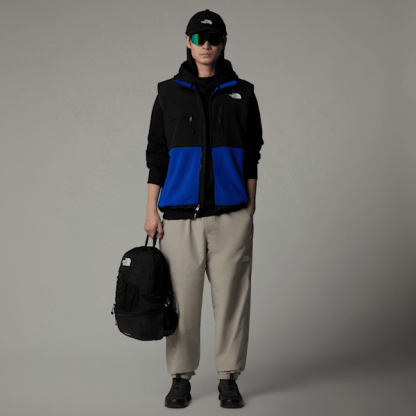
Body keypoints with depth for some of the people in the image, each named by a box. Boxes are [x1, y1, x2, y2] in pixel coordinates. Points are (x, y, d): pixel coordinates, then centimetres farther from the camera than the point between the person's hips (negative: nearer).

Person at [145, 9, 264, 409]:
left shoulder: (241, 93, 7)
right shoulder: (169, 92, 8)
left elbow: (252, 153, 10)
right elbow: (156, 152, 8)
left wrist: (250, 206, 4)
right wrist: (151, 209, 3)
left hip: (231, 213, 0)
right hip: (180, 212, 0)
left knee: (231, 296, 3)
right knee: (182, 297, 2)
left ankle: (229, 378, 15)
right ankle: (181, 377, 16)